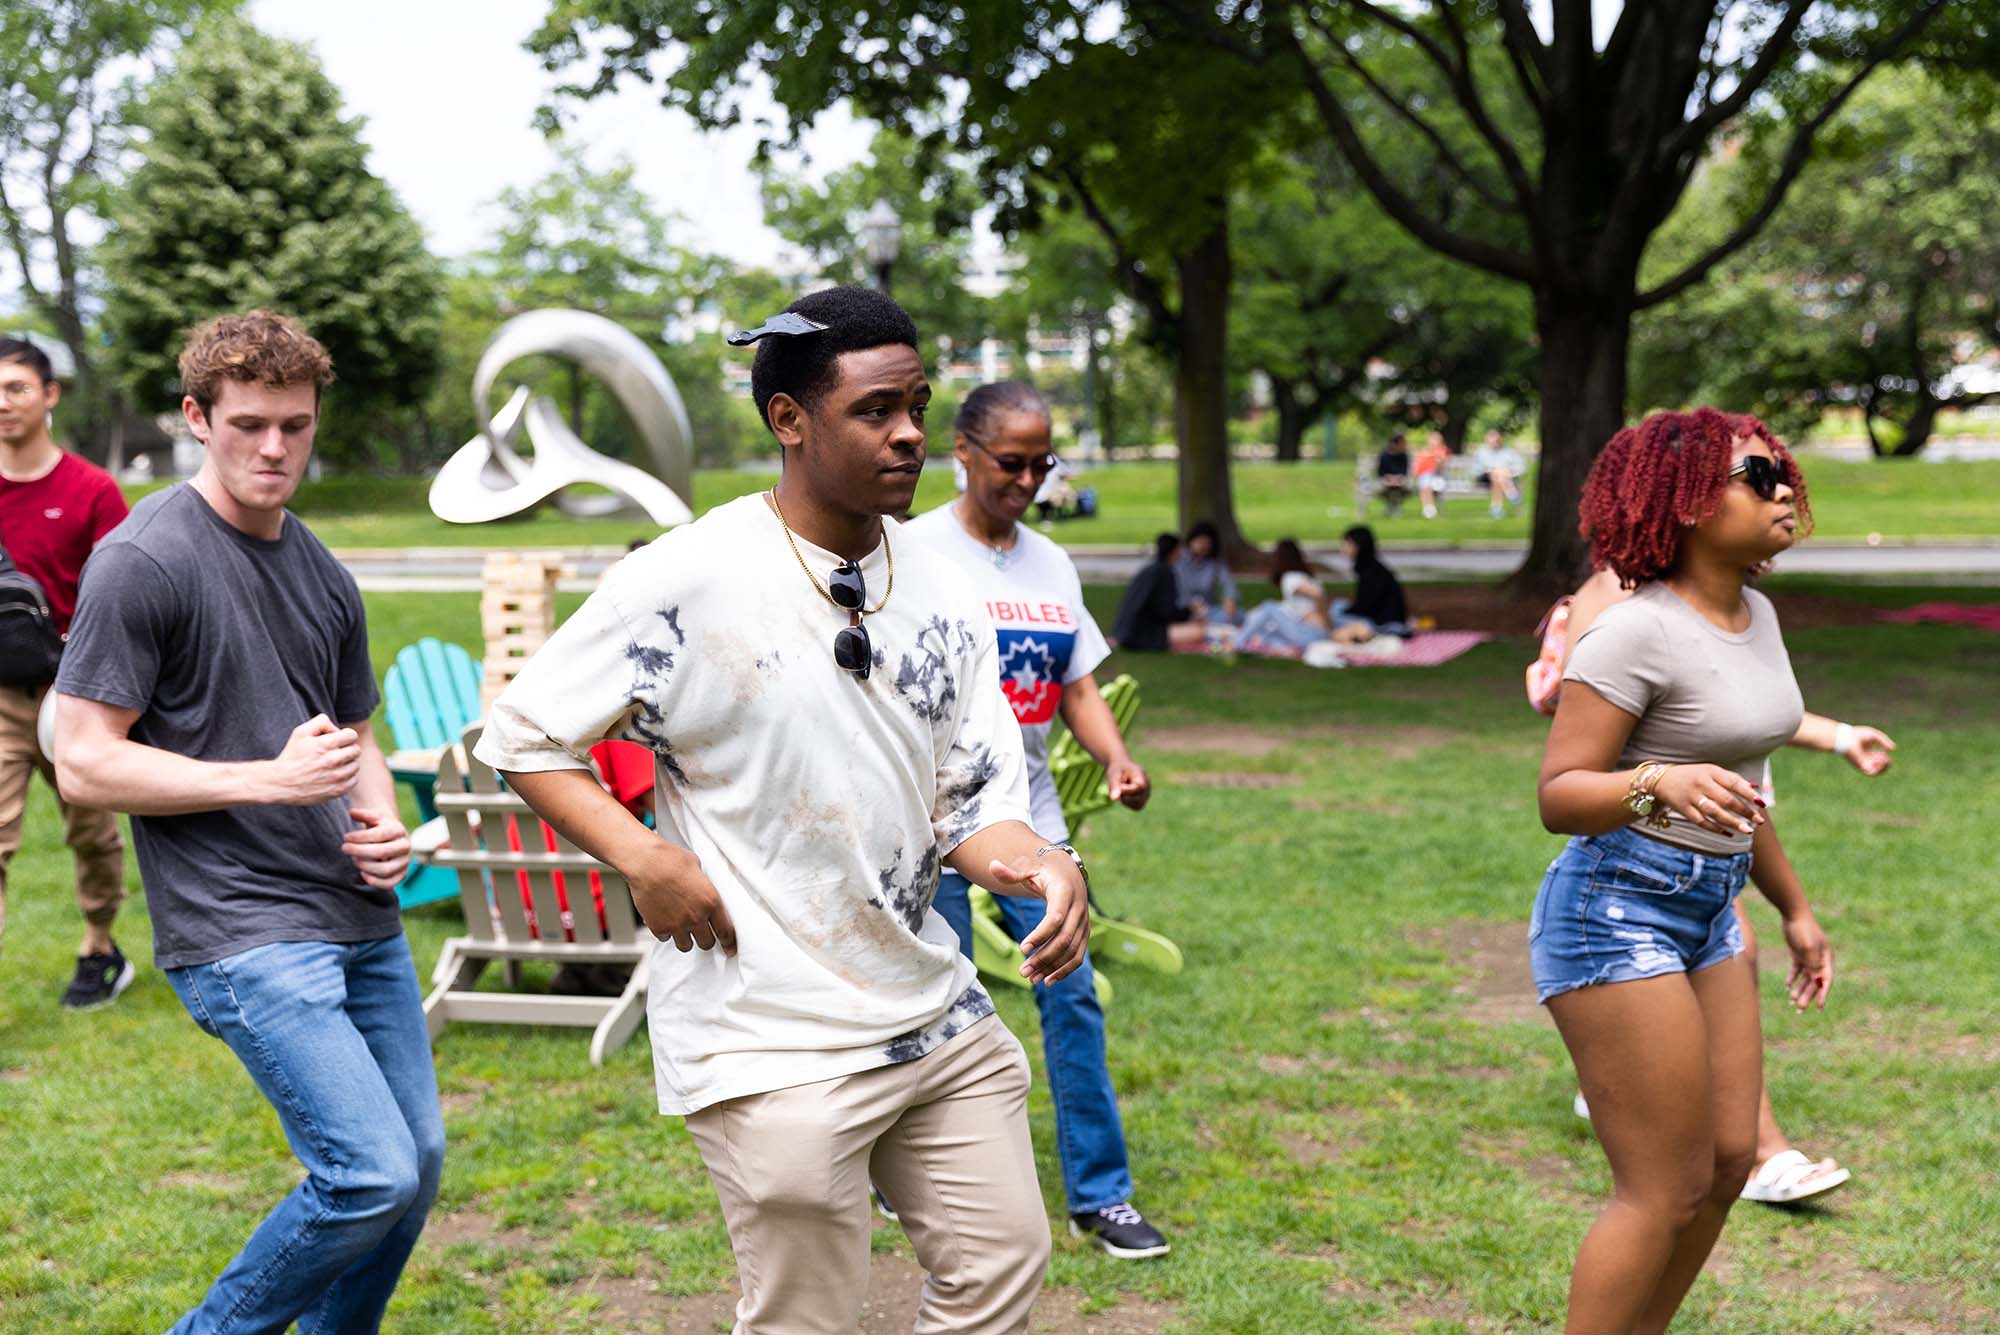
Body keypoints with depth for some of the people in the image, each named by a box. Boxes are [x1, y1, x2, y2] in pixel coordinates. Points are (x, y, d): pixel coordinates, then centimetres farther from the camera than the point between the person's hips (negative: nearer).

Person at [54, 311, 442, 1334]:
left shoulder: (324, 575, 13)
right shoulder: (142, 560, -9)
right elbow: (83, 764, -12)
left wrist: (382, 824, 3)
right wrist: (270, 779, -17)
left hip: (360, 917, 8)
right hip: (242, 932, -8)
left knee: (417, 1163, 11)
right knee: (371, 1173, -14)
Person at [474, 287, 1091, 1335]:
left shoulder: (942, 598, 4)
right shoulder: (689, 580, -13)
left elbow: (971, 799, 6)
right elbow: (522, 737, -5)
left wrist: (1032, 861, -16)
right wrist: (639, 857, -18)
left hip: (937, 1015, 6)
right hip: (773, 1041, -6)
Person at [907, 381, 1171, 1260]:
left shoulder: (1050, 563, 10)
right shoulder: (915, 551, -6)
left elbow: (1079, 688, 11)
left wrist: (1117, 760, -7)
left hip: (1031, 820, 5)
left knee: (1072, 996, 4)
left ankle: (1100, 1194, 14)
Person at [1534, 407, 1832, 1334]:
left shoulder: (1756, 615, 9)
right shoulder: (1638, 632, -18)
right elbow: (1558, 796, -20)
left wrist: (1794, 908, 25)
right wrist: (1661, 782, -38)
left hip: (1707, 910, 9)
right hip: (1618, 909, -9)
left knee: (1728, 1163, 12)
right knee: (1666, 1191, -5)